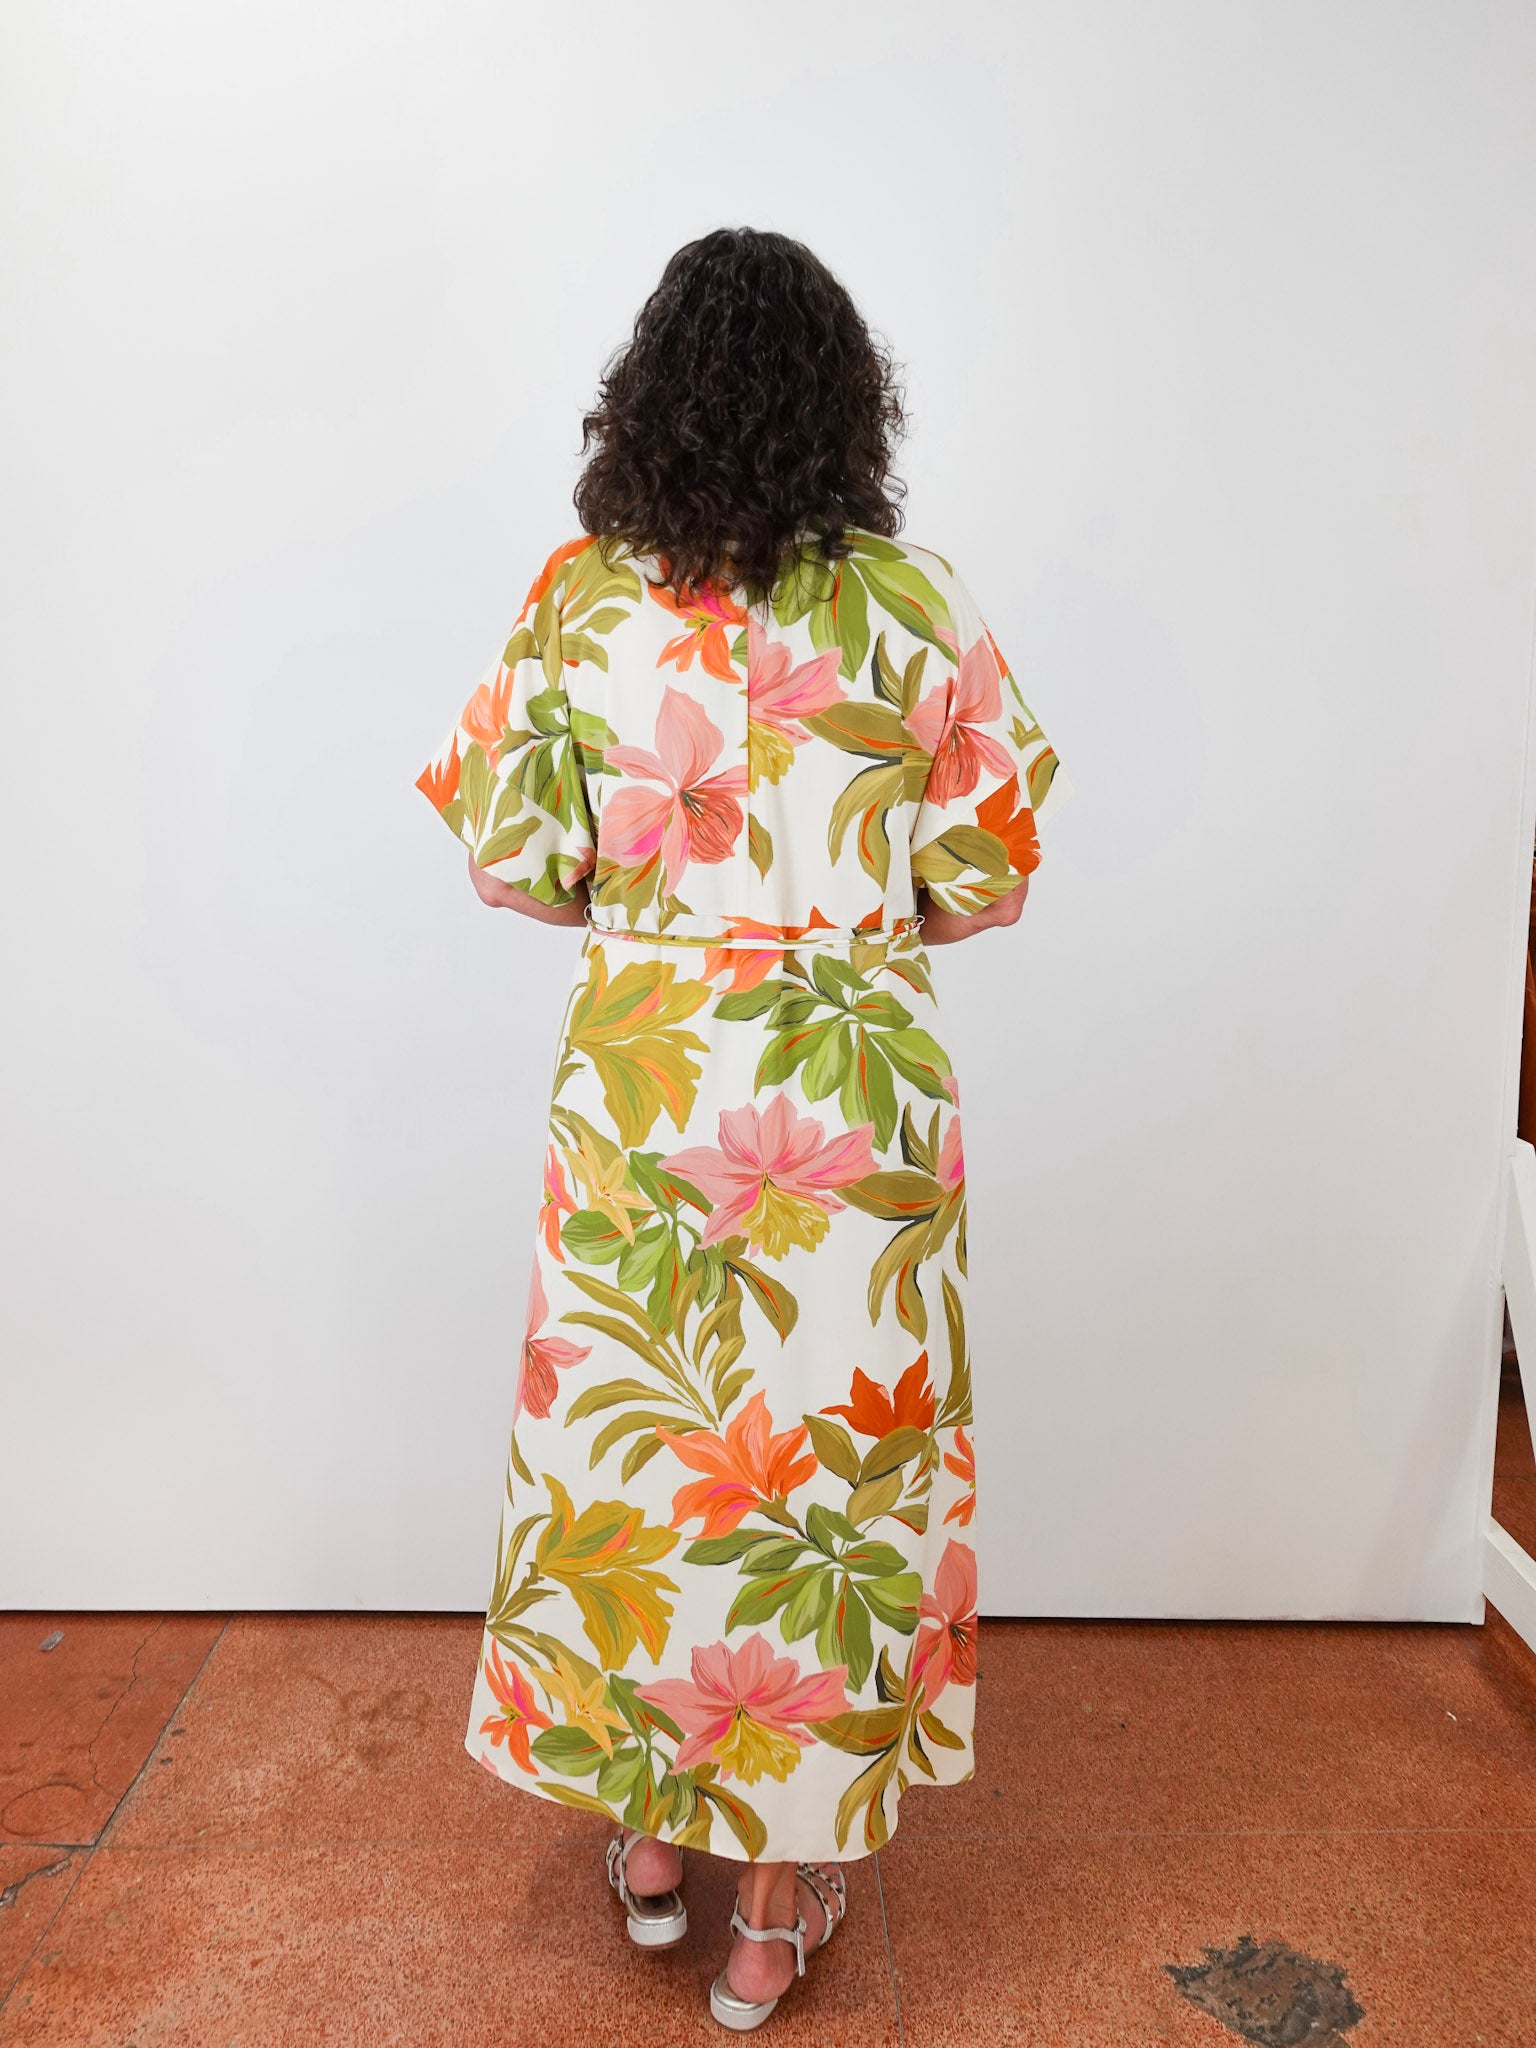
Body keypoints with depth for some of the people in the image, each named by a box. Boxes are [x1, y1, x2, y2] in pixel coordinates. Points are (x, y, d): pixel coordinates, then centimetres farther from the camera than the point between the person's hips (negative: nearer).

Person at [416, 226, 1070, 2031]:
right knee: (831, 1452, 13)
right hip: (855, 1084, 0)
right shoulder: (911, 606, -5)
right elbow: (988, 879, -3)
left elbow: (511, 864, -2)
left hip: (639, 1069, 1)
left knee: (629, 1434, 19)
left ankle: (646, 1843, 37)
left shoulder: (580, 597, -4)